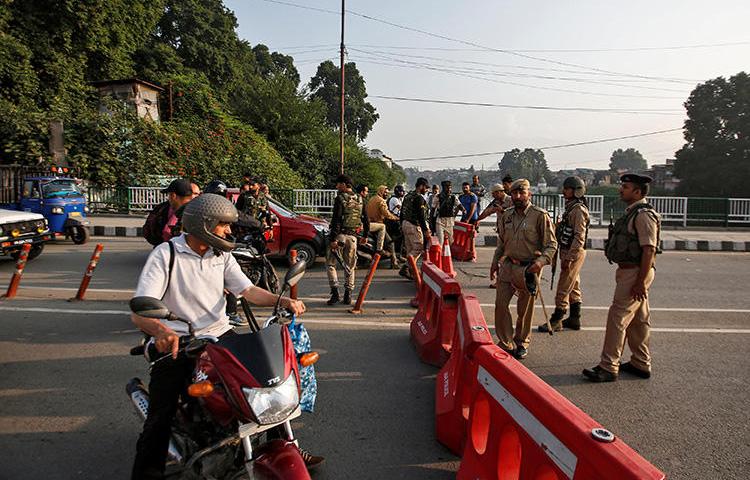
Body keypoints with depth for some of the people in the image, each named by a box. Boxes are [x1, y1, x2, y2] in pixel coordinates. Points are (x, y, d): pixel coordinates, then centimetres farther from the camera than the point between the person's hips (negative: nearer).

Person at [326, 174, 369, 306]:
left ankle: (335, 293, -3)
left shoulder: (340, 199, -10)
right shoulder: (360, 199, 9)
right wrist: (365, 235, 24)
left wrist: (333, 239, -16)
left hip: (340, 235, -5)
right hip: (353, 237, 5)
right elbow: (365, 219, 14)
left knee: (330, 263, 6)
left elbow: (336, 220, -15)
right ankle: (347, 296, 13)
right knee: (350, 266, 11)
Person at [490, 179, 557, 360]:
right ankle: (506, 343, 14)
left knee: (525, 309, 9)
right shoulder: (506, 216, 8)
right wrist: (495, 262, 17)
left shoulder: (540, 215, -10)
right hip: (508, 265, 5)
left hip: (528, 268, -5)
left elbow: (551, 245, -9)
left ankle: (521, 343, 28)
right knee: (500, 304, 1)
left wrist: (541, 260, -24)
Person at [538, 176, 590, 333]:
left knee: (564, 288, -5)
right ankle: (574, 319, 24)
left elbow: (579, 237, -22)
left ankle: (556, 321, 1)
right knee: (573, 287, 15)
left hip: (573, 253, -10)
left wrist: (569, 258, -24)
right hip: (568, 252, 10)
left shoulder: (578, 210, -17)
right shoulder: (570, 207, 14)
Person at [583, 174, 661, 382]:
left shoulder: (644, 215, -17)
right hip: (629, 271, 11)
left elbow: (649, 250, -22)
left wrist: (640, 282, -23)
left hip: (635, 273, -11)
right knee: (639, 319, 16)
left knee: (617, 318, -8)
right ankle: (641, 364, 27)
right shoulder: (633, 213, 15)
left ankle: (609, 367, -2)